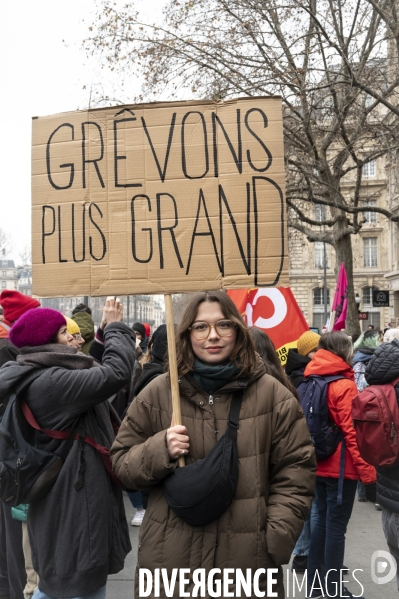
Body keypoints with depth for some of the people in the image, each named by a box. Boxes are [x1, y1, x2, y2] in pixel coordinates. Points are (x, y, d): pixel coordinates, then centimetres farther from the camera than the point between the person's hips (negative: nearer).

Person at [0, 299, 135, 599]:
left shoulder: (38, 377, 8)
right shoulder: (50, 381, -25)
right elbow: (115, 372, -31)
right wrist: (116, 327, -17)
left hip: (65, 493, 11)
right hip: (76, 497, -11)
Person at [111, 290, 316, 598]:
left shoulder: (272, 394, -4)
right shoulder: (158, 392, -2)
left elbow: (295, 470, 0)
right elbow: (122, 462, 3)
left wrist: (276, 539, -7)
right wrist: (160, 450, -16)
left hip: (249, 558, 0)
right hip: (172, 557, 1)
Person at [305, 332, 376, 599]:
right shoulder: (344, 385, -17)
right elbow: (352, 431, -21)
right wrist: (366, 468, -15)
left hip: (319, 464, 8)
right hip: (341, 467, -8)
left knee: (323, 521, 18)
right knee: (336, 527, 2)